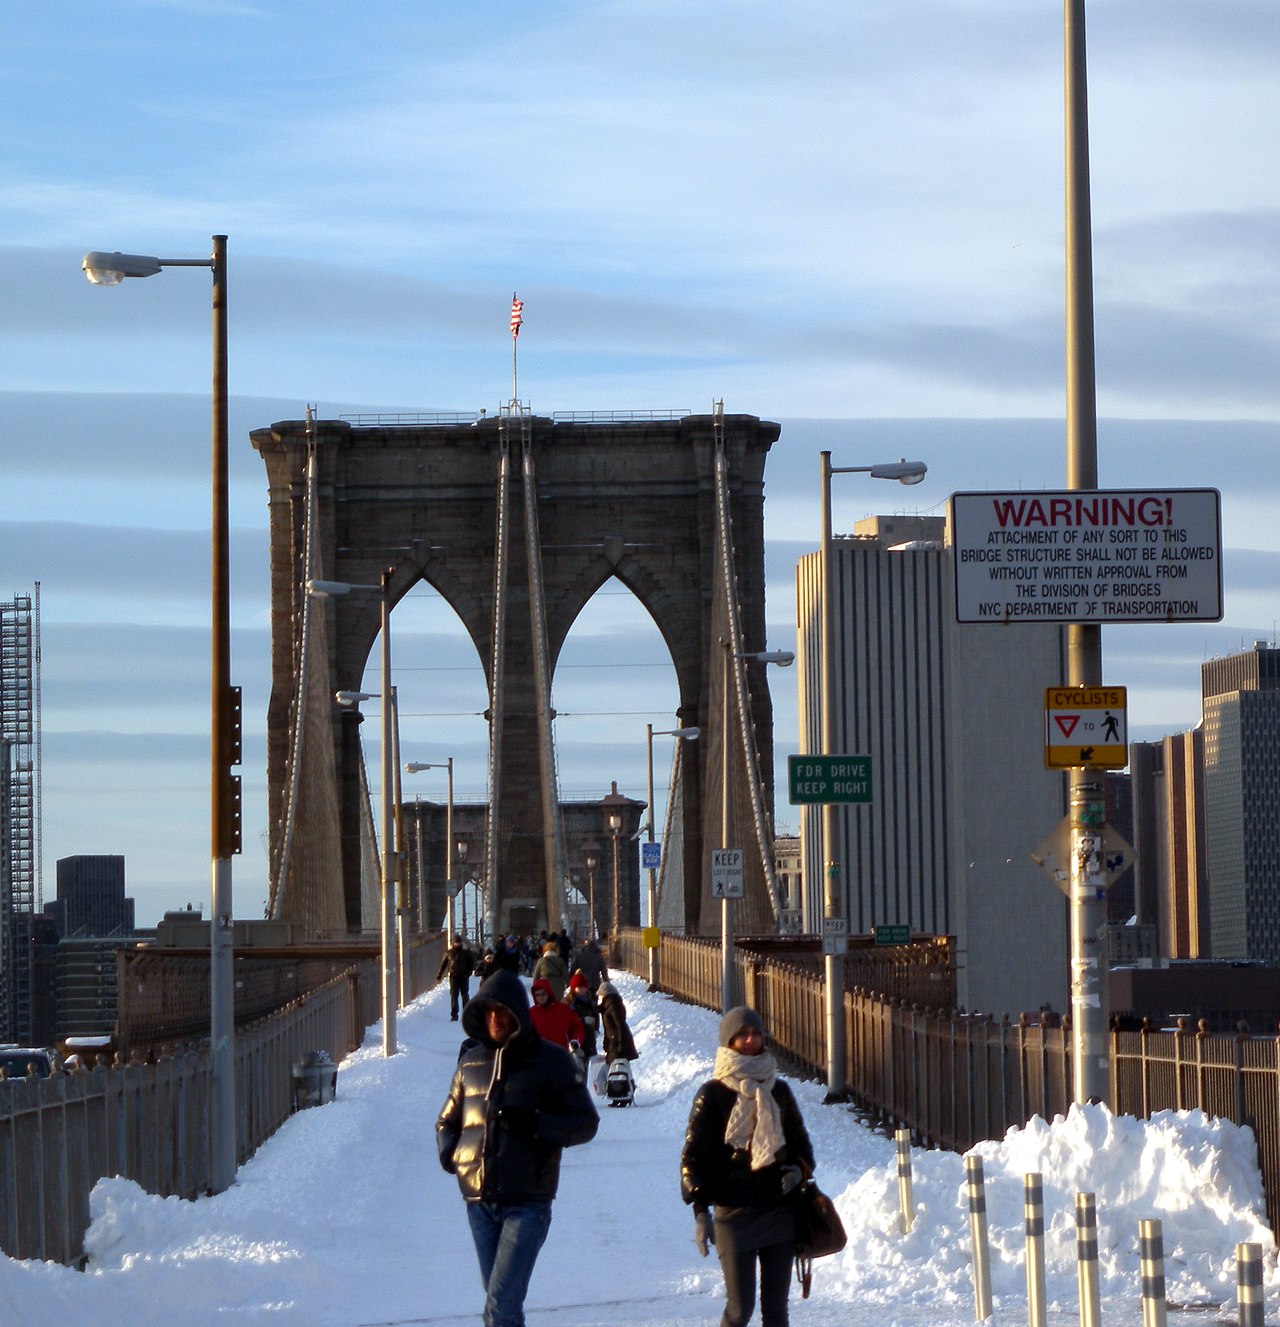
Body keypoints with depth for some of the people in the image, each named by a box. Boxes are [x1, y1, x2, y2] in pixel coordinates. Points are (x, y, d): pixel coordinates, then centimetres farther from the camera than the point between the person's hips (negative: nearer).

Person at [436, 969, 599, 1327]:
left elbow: (586, 1123, -1)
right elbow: (447, 1120, 24)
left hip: (527, 1203, -5)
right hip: (479, 1201, 5)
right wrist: (448, 1151, 1)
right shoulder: (472, 1063, 12)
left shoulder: (552, 1062, -1)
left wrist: (535, 1124, -18)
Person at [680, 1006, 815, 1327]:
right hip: (734, 1213, -4)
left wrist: (799, 1169, 1)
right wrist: (700, 1211, -11)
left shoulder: (778, 1091, 12)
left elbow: (799, 1141, 24)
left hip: (779, 1211, 4)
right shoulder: (713, 1094, -1)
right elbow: (693, 1155, -2)